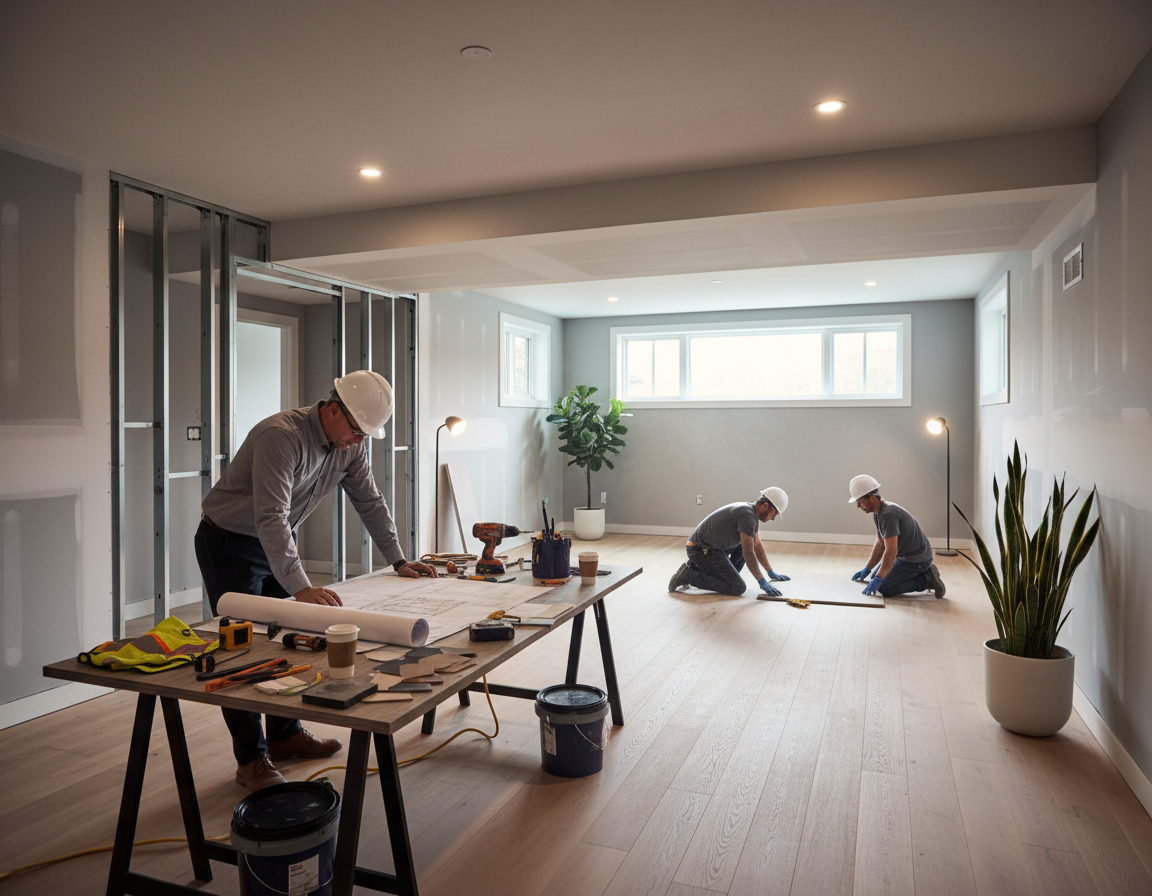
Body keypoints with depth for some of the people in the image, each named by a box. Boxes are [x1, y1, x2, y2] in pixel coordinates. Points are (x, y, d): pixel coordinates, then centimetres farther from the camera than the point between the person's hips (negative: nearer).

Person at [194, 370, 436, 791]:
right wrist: (300, 586, -48)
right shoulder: (281, 436, -32)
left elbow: (370, 502, 4)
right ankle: (251, 759, 5)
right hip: (228, 544, -7)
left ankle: (284, 733, 26)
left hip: (277, 542, 8)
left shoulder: (349, 445, -7)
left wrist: (398, 560, 1)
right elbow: (271, 518, -41)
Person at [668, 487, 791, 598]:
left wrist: (771, 573, 25)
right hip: (701, 551, -10)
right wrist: (762, 582, -15)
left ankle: (727, 575, 14)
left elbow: (757, 545, 22)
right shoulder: (747, 515, -21)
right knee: (738, 588, -12)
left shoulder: (751, 512, 10)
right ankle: (690, 575, -9)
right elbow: (748, 553, -21)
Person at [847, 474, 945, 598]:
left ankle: (926, 580, -5)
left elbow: (891, 550, -31)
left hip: (917, 559, -10)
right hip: (904, 555, 10)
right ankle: (924, 573, 15)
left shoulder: (888, 514, -27)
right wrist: (867, 569, 12)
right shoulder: (877, 514, 6)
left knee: (883, 588, -17)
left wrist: (879, 579, -30)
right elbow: (880, 544, 15)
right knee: (875, 576, 18)